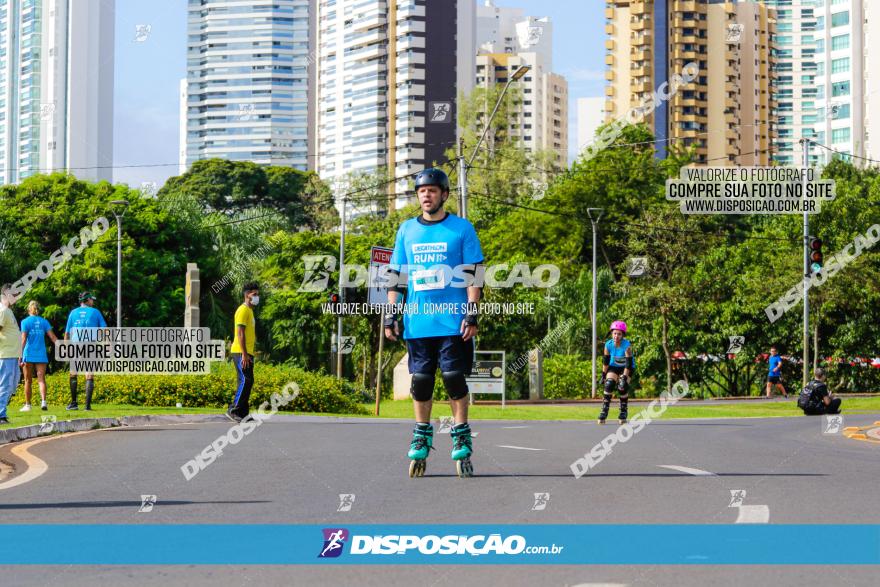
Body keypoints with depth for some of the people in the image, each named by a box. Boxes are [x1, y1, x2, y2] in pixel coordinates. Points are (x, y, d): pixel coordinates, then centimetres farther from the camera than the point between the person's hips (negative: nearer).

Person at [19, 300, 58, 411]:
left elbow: (23, 340, -9)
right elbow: (53, 337, 1)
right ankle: (43, 401, -23)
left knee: (28, 381, 8)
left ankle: (27, 405, 13)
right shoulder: (44, 321, 6)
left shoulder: (25, 322, -3)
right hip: (41, 355, 2)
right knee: (41, 379, -2)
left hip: (28, 354, -2)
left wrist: (20, 355, -11)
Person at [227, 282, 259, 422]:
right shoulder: (243, 310, -10)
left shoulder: (249, 311, 21)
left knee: (248, 382, 7)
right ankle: (233, 410, -14)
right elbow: (240, 333, -18)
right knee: (245, 381, -14)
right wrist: (244, 354, -22)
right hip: (241, 353, -10)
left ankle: (243, 413, 8)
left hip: (247, 353, 10)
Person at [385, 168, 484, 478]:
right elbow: (396, 275, 14)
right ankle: (421, 438, 17)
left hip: (453, 322, -3)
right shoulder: (407, 230, 11)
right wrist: (391, 314, 6)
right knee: (420, 381, 6)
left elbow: (473, 274, -1)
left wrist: (472, 314, -9)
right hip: (417, 322, 3)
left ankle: (461, 439, 7)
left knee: (455, 380, -3)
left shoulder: (462, 229, 2)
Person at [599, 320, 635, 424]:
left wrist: (624, 377, -31)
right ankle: (604, 410, -14)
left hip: (626, 368, -3)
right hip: (613, 366, 3)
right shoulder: (608, 344, -19)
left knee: (623, 387, -19)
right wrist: (603, 375, -7)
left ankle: (624, 411, 1)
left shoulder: (627, 346, -29)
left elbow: (628, 363, -28)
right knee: (608, 384, -18)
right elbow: (605, 361, -7)